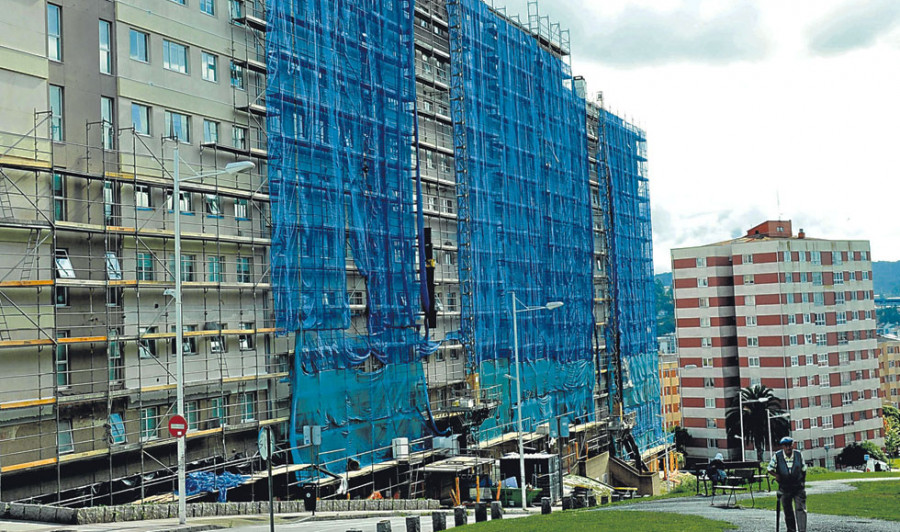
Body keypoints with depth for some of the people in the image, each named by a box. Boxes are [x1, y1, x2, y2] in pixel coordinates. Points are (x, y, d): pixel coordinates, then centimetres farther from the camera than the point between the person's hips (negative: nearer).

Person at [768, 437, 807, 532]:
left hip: (798, 488, 0)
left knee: (801, 509, -12)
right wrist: (776, 475, -14)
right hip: (784, 488, 0)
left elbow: (803, 469, 12)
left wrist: (803, 481, 7)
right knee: (788, 511, 9)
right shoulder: (777, 456, -7)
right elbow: (770, 468, 4)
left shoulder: (798, 454, -2)